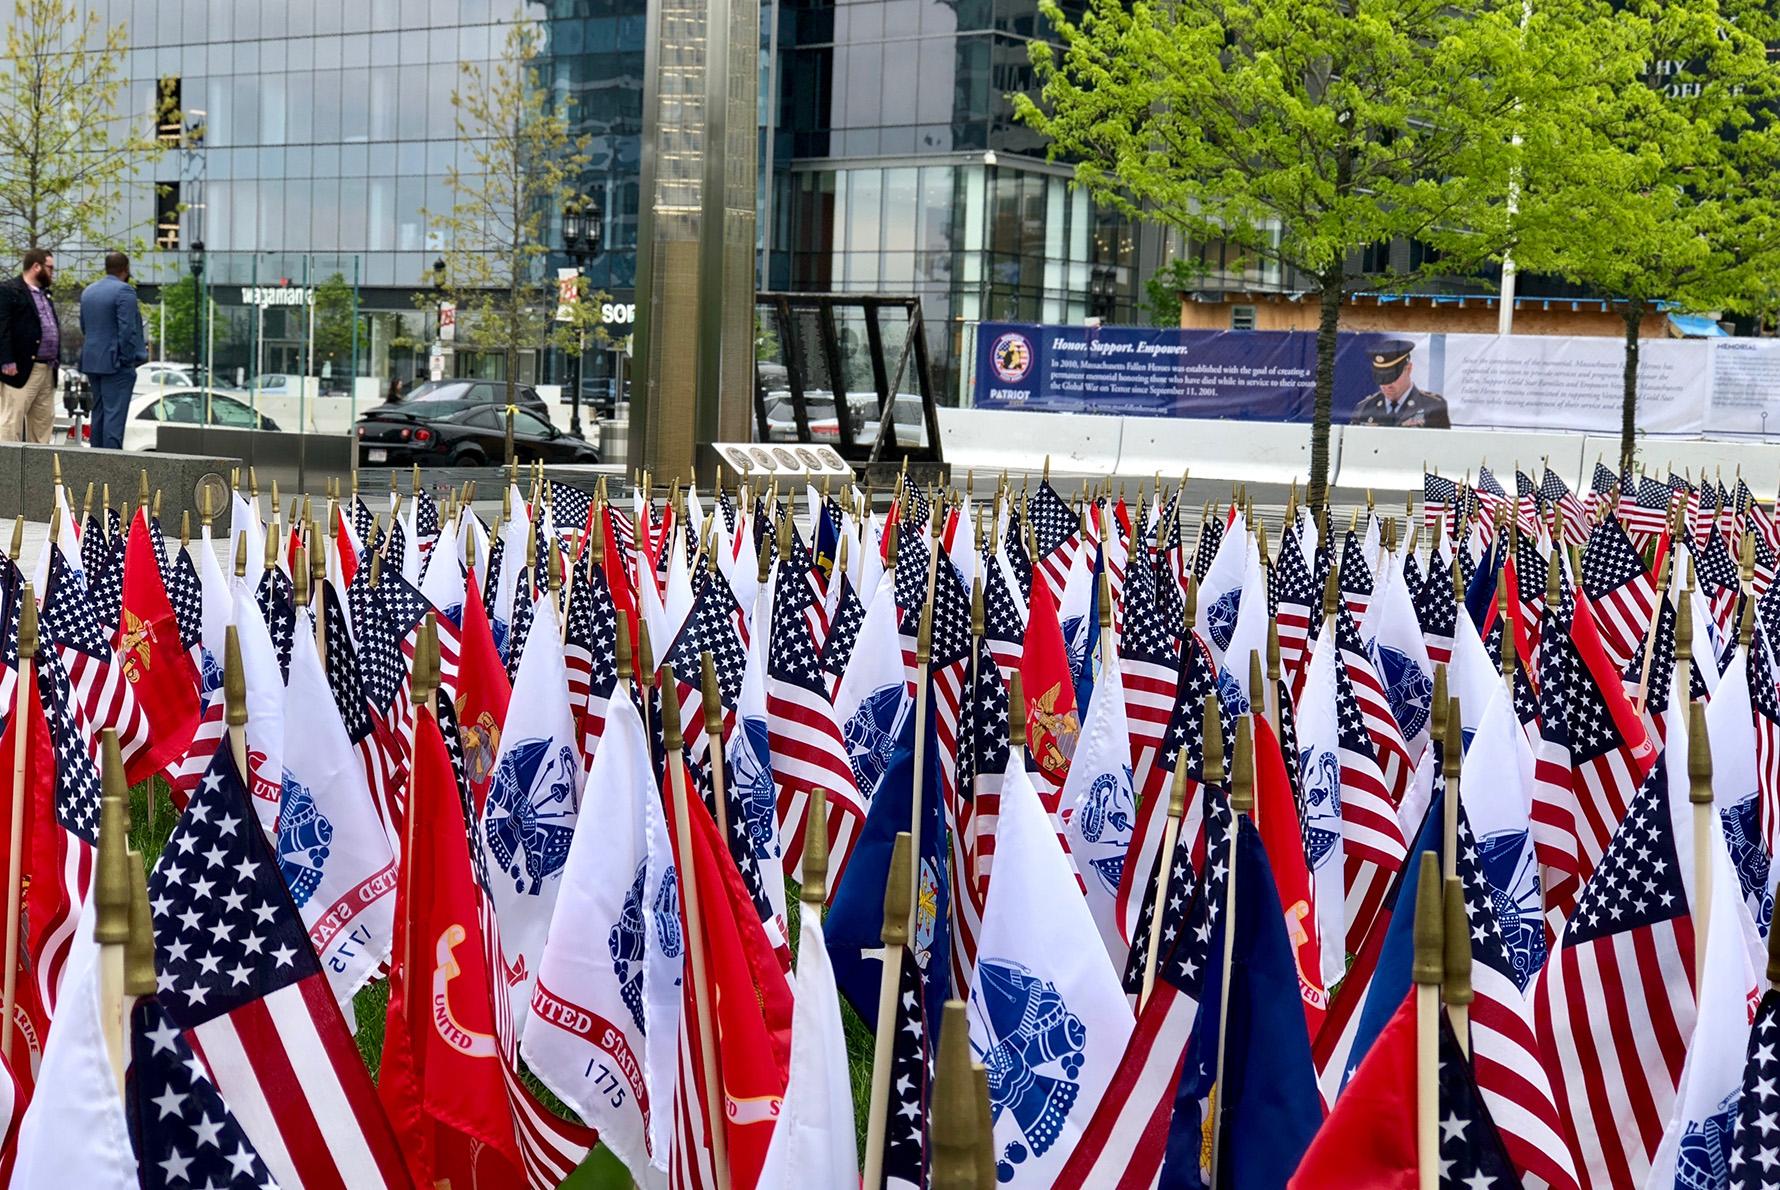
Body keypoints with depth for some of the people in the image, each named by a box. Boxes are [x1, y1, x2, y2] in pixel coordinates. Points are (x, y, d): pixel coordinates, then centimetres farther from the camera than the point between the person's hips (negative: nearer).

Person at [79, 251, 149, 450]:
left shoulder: (88, 291, 14)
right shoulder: (124, 291, -13)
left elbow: (84, 327, 20)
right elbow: (127, 329, -19)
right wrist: (128, 359, -13)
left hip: (92, 359, 8)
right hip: (115, 362, -8)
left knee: (98, 412, 13)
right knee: (115, 413, -8)